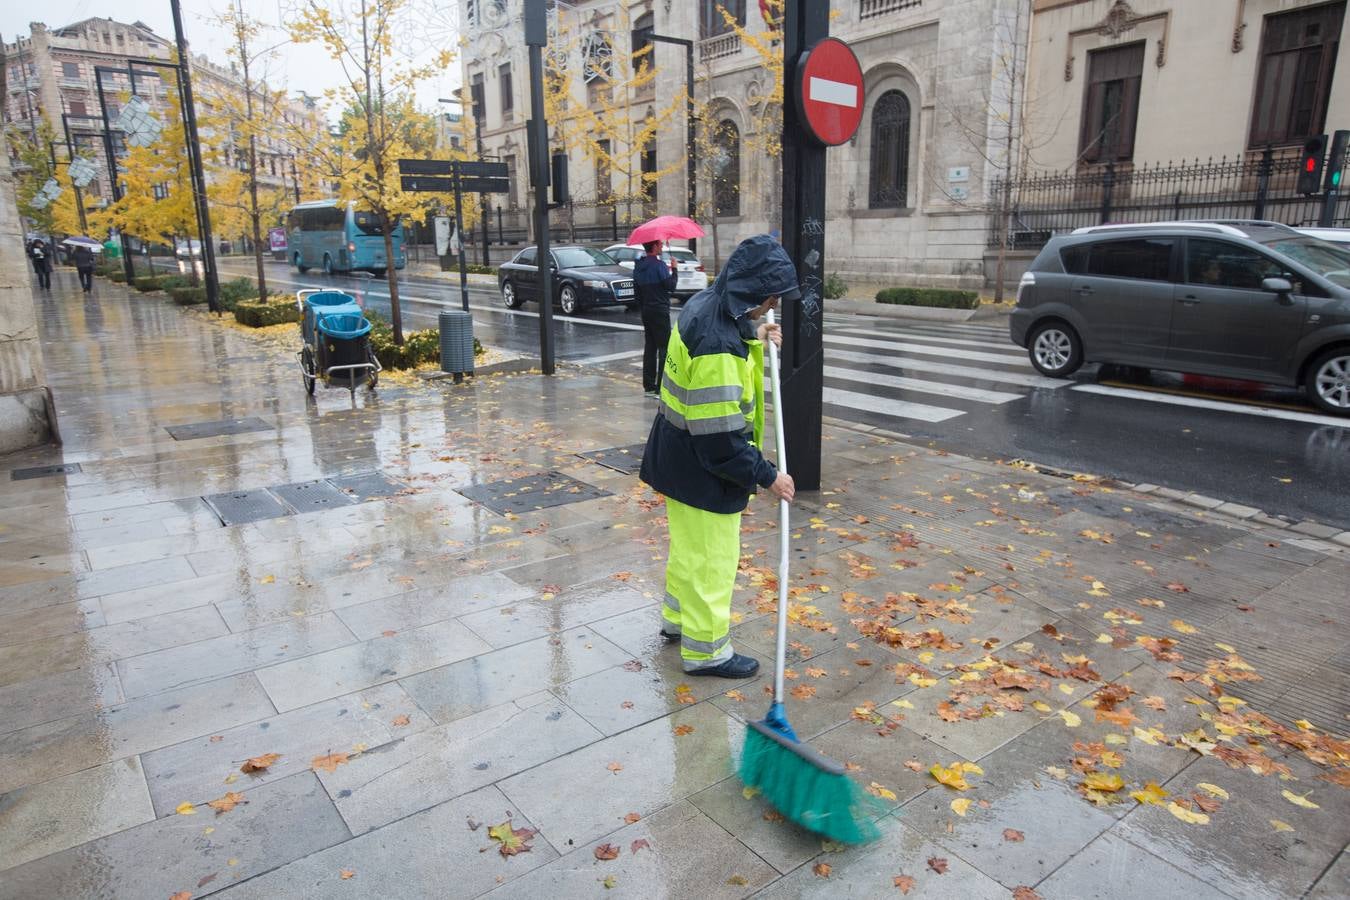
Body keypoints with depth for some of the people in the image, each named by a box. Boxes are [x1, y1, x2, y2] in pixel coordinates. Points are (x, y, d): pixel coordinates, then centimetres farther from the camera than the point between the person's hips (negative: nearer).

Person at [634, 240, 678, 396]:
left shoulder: (638, 266, 10)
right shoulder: (658, 264, -15)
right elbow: (670, 286, -14)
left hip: (646, 311, 8)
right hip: (660, 311, -8)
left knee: (649, 347, 12)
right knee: (664, 348, -5)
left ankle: (649, 386, 15)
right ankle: (662, 388, -7)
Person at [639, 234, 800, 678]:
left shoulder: (704, 304, -2)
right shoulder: (718, 348, -32)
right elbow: (721, 441, -29)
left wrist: (753, 335, 6)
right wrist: (767, 476, -18)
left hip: (679, 455, 10)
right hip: (701, 469, -10)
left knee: (688, 546, 27)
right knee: (711, 559, 7)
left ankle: (678, 619, 47)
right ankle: (706, 650, 25)